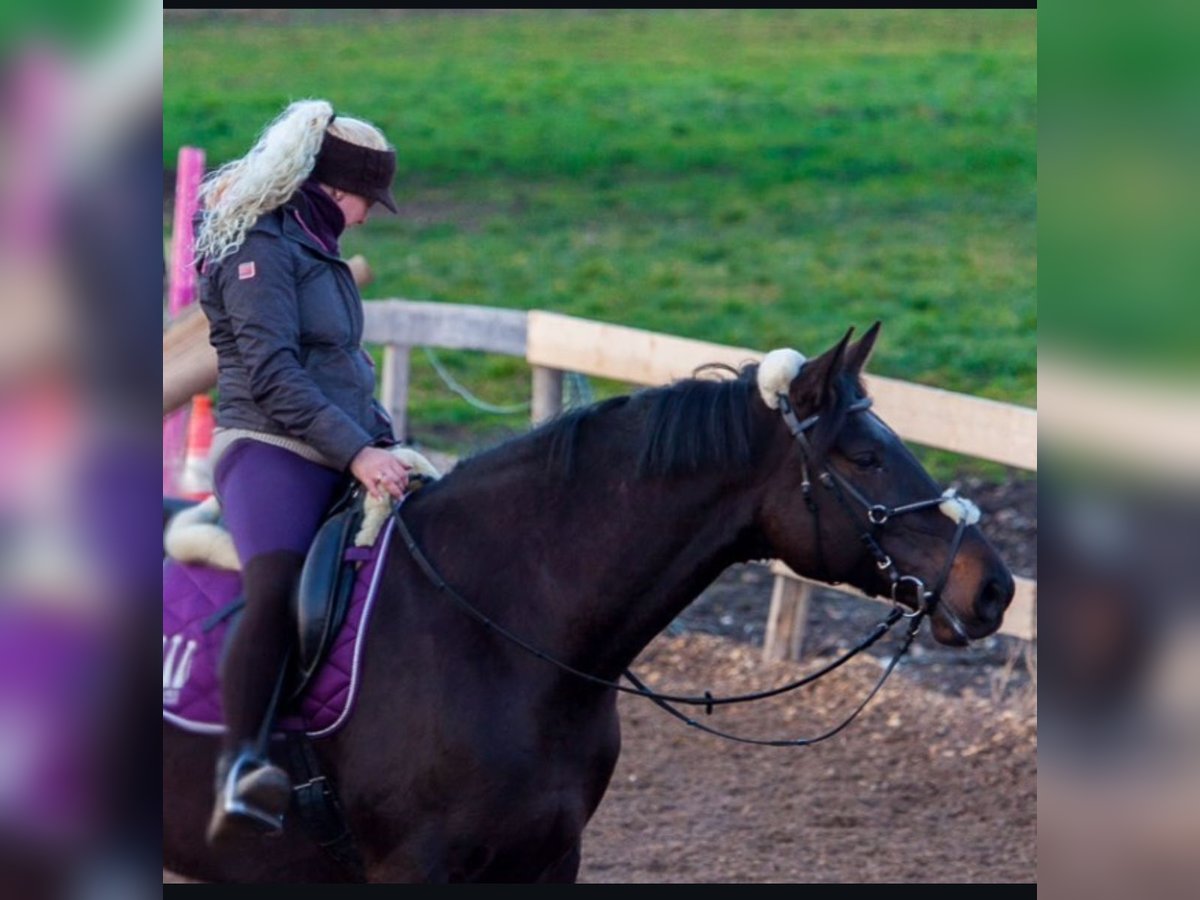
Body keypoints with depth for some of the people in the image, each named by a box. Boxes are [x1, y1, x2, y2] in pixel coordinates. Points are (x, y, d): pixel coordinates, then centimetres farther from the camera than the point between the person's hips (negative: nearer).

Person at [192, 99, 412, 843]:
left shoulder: (318, 251, 22)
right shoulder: (260, 249, -8)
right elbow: (271, 373, -18)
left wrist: (387, 447, 16)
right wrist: (358, 452, -22)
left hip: (340, 464, 11)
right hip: (270, 453, -11)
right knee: (276, 589, -32)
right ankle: (240, 770, -48)